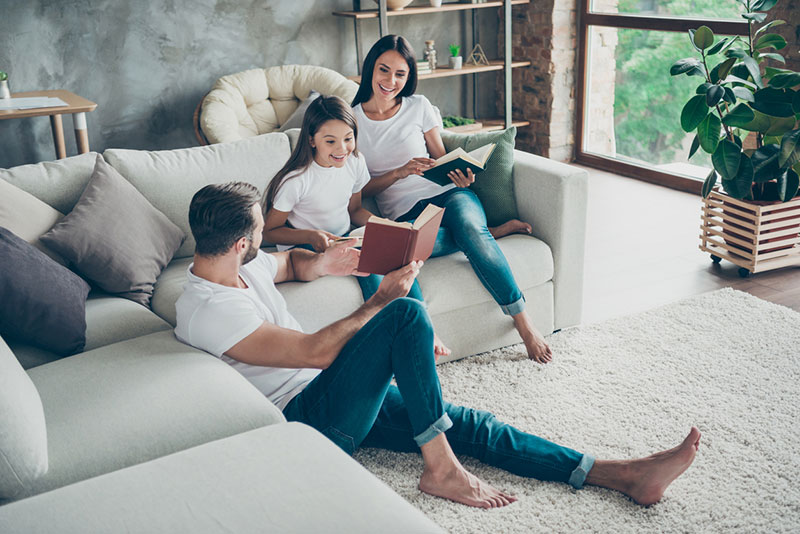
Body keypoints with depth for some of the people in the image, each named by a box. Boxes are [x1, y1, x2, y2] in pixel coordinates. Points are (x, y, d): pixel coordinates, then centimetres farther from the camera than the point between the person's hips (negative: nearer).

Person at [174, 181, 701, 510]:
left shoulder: (240, 265, 6)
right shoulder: (208, 311, -23)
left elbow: (289, 262, 29)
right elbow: (317, 351, -24)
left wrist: (322, 263, 5)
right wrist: (382, 300, -14)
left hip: (338, 396, 9)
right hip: (307, 420, -9)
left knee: (466, 422, -2)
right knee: (406, 314, -27)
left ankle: (626, 475, -1)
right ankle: (440, 467, -16)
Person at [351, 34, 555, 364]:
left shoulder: (418, 106, 10)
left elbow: (442, 158, 15)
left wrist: (461, 175, -8)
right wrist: (400, 172, -14)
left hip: (445, 194, 1)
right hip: (404, 213, -1)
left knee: (469, 228, -36)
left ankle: (524, 322, -29)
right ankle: (493, 232, -16)